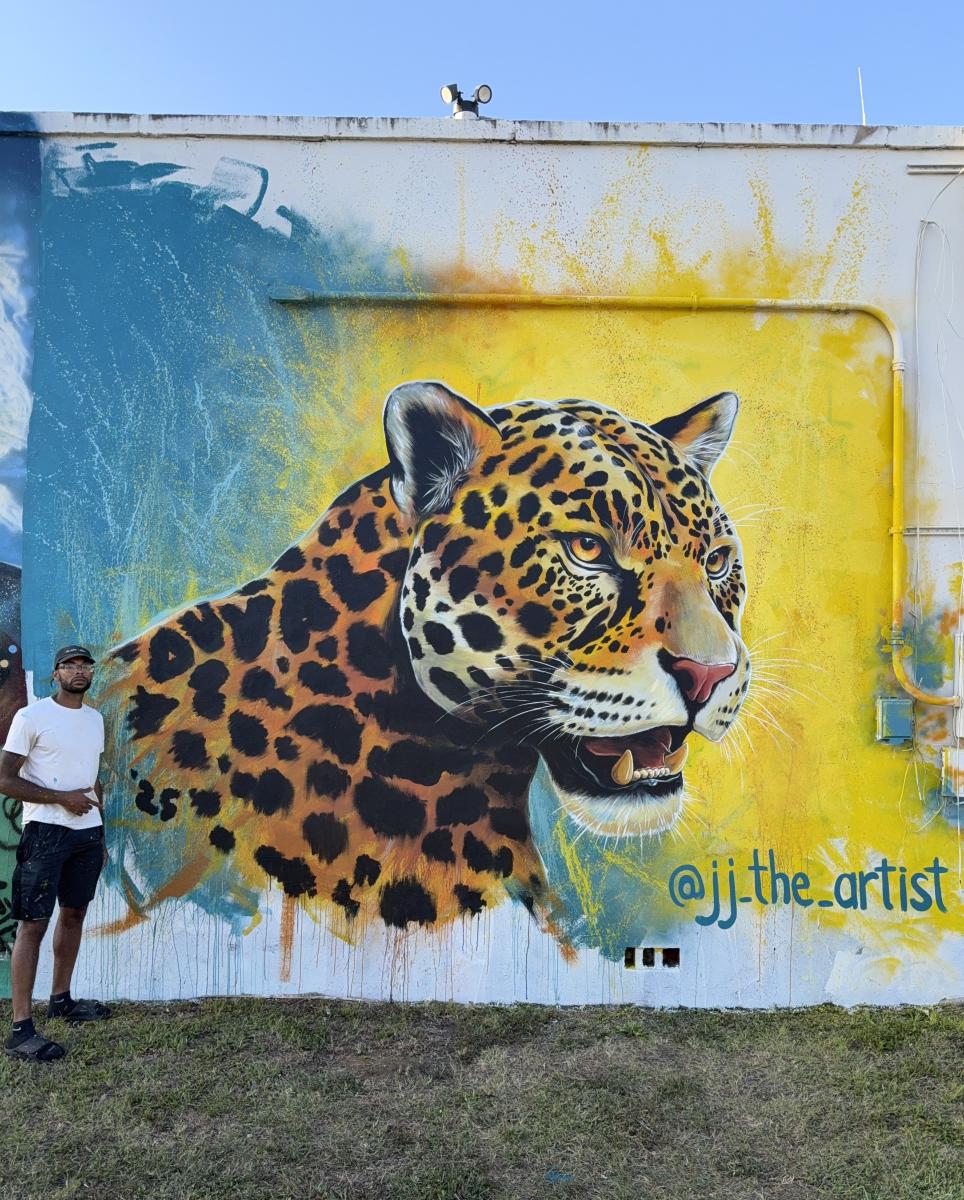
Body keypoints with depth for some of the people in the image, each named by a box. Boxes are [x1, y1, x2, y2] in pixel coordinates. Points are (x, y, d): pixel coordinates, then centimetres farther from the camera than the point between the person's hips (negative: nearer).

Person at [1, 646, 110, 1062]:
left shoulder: (94, 719, 11)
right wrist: (62, 798, -18)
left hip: (88, 832, 7)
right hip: (46, 832, -7)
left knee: (74, 913, 15)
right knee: (33, 924, -6)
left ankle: (61, 999, 29)